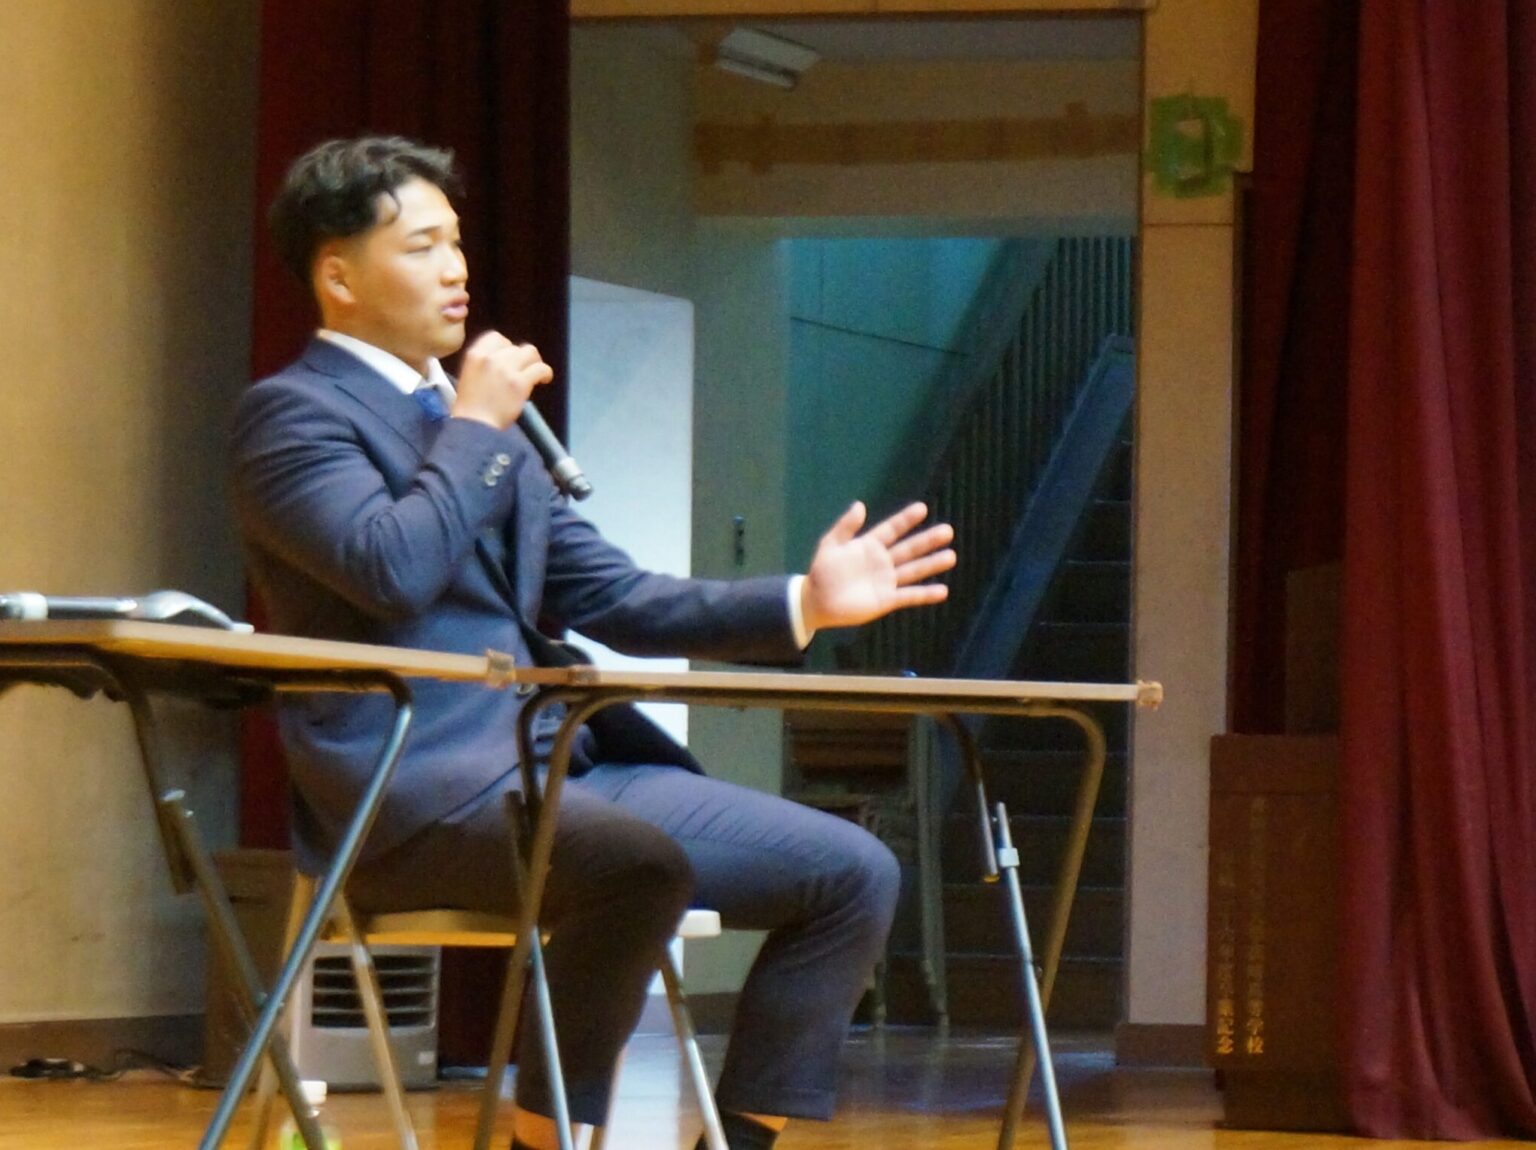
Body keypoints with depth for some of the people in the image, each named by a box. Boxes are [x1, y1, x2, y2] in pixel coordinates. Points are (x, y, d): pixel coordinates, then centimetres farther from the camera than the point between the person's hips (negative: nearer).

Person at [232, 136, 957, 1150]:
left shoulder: (482, 422, 22)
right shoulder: (292, 413, -3)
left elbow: (616, 598, 20)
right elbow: (390, 566, -21)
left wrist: (800, 605, 8)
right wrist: (475, 425, -7)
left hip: (562, 769, 9)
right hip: (418, 792, -9)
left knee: (854, 873, 0)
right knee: (642, 864, -37)